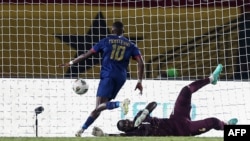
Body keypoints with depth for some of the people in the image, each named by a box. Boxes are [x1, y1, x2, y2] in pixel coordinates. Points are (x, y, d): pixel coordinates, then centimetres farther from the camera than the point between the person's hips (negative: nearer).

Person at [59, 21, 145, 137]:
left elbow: (87, 55, 9)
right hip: (121, 77, 4)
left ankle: (120, 104, -43)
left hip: (108, 75, -4)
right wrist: (139, 82, 8)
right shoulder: (131, 45, 15)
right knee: (101, 105, 11)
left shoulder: (106, 41, 10)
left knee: (99, 107, -17)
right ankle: (83, 128, 9)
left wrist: (71, 63, 19)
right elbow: (141, 63, 3)